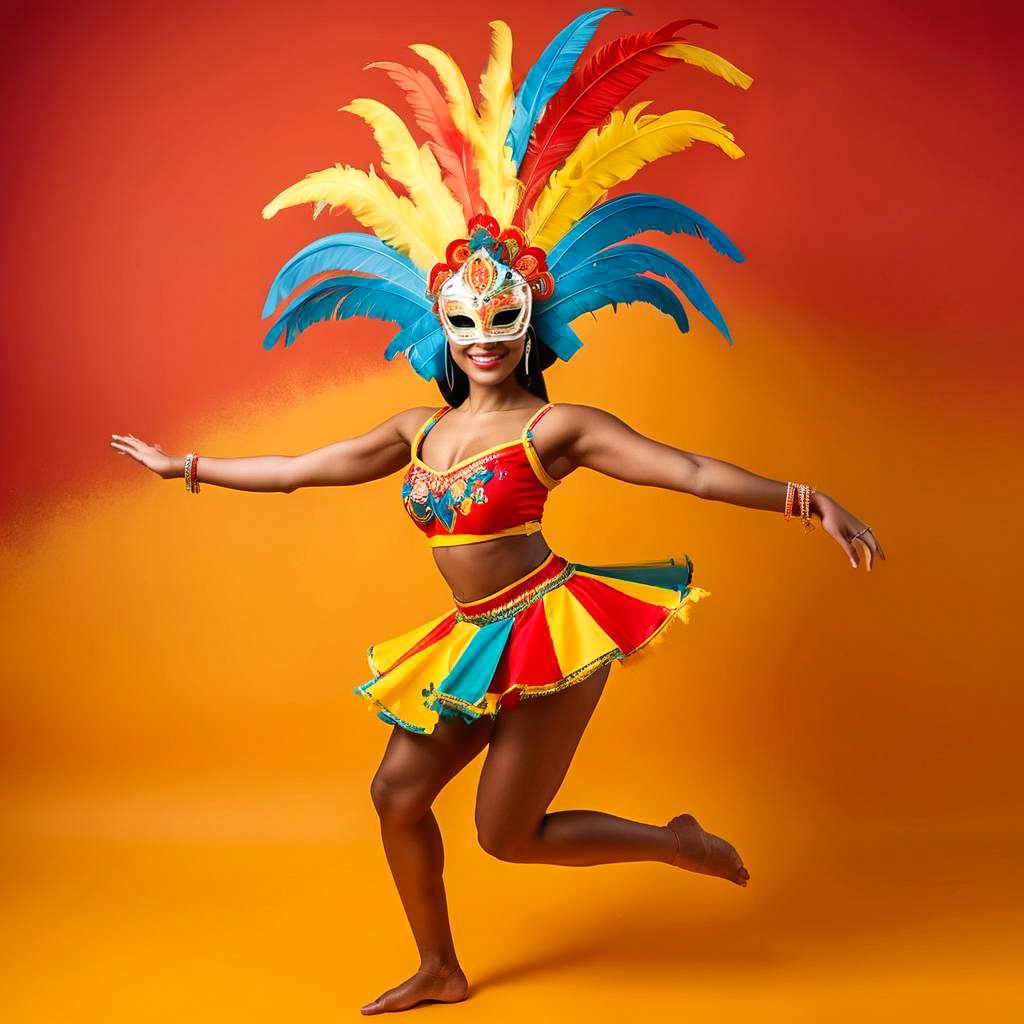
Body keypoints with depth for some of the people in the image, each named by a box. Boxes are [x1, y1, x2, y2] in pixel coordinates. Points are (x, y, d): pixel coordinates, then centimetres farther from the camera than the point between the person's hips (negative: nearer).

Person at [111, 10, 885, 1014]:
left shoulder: (556, 427, -11)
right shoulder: (419, 431, 7)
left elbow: (691, 470, -19)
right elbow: (295, 468, 15)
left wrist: (799, 498, -34)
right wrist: (185, 466, 21)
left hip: (552, 629, -7)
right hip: (477, 642, 7)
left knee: (506, 835, -1)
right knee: (397, 794, 10)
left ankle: (679, 840, 21)